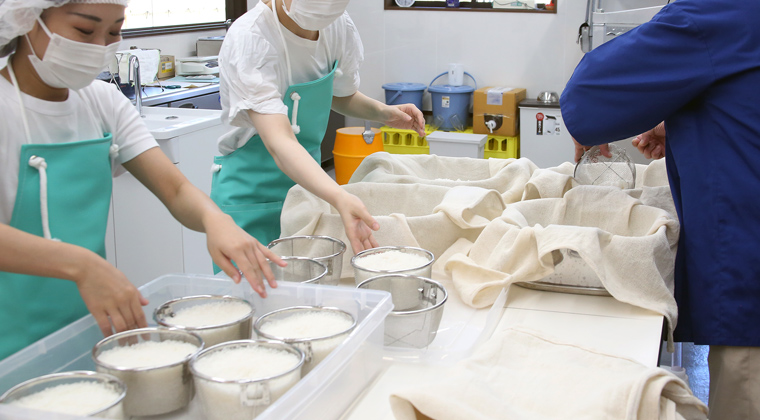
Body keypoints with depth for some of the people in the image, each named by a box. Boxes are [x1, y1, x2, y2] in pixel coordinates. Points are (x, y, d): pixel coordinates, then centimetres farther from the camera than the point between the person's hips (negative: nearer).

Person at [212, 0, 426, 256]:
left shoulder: (340, 27, -6)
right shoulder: (248, 38, -26)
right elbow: (279, 143, -37)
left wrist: (383, 112, -6)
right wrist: (339, 198, -52)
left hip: (309, 183, 6)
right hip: (251, 195, -6)